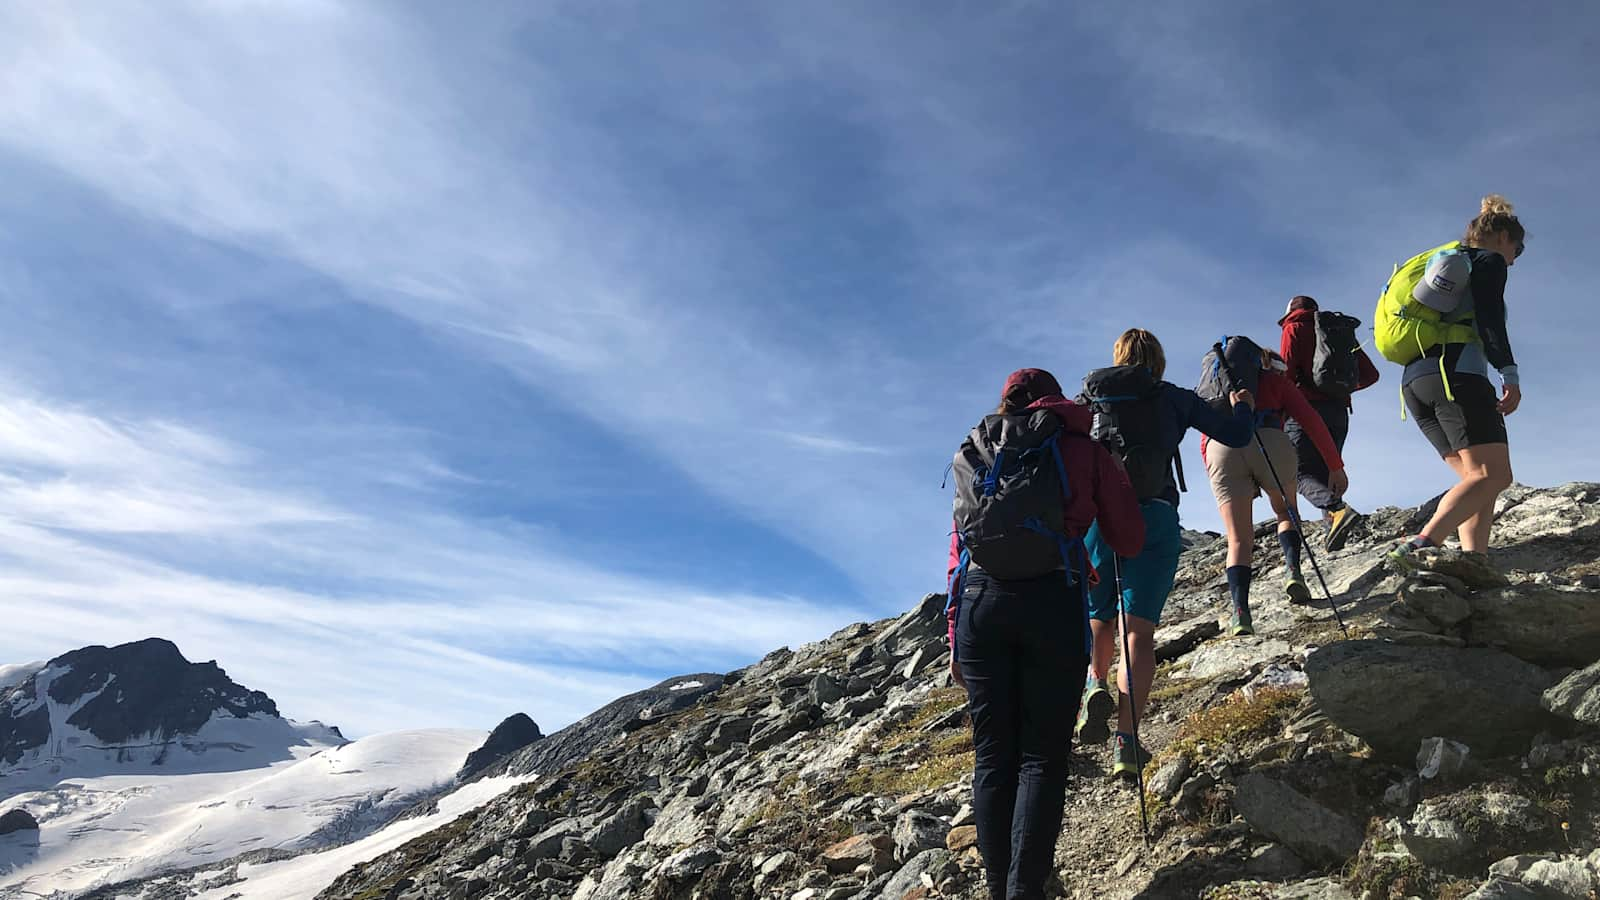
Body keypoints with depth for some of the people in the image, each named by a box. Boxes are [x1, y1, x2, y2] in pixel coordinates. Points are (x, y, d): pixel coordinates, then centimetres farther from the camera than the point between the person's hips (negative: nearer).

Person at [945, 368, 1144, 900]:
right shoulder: (1086, 452, 12)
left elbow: (959, 549, 14)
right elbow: (1129, 542, 14)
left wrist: (955, 636, 15)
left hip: (979, 598, 3)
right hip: (1053, 601, -2)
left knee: (992, 755, 9)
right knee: (1042, 756, 2)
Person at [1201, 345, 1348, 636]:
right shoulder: (1277, 383, 26)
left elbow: (1205, 440, 28)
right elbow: (1311, 420, 12)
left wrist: (1217, 478, 33)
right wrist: (1336, 466, 12)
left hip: (1220, 448, 2)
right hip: (1269, 444, -2)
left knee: (1239, 539, 2)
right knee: (1286, 512, 25)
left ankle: (1241, 612, -18)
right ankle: (1293, 571, 0)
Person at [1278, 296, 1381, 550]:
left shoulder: (1294, 329, 6)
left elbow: (1285, 373, -8)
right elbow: (1370, 374, 19)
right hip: (1339, 412, 6)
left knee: (1301, 473, -9)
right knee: (1326, 473, 9)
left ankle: (1338, 510, -34)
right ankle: (1334, 534, -9)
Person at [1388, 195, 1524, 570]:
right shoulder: (1489, 262, 8)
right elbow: (1489, 318, -10)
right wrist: (1510, 374, -16)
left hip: (1414, 381, 9)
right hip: (1455, 374, -9)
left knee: (1477, 477, 8)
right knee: (1492, 475, -16)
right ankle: (1422, 545, -35)